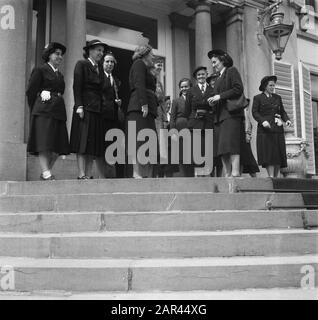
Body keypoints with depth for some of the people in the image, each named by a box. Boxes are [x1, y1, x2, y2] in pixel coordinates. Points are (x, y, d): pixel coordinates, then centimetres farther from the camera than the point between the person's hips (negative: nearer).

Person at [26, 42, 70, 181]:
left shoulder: (60, 75, 24)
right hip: (44, 112, -7)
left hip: (58, 112, 7)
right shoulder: (40, 70, 4)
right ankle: (46, 175, -16)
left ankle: (46, 173, 8)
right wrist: (36, 109, 3)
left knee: (58, 146, 0)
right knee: (44, 144, -13)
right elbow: (30, 91, 1)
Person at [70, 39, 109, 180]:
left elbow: (100, 89, 17)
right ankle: (81, 175, -10)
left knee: (94, 144, 2)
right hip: (85, 108, -6)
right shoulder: (81, 64, 3)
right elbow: (77, 87, -6)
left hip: (97, 110, 6)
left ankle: (88, 175, 4)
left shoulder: (100, 68, 21)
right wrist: (79, 106, -15)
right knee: (83, 142, -9)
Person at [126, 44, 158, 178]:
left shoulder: (146, 68, 32)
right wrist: (144, 103, -20)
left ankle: (148, 175, -2)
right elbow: (139, 84, -12)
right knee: (139, 141, -16)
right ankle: (137, 174, -21)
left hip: (147, 109, 10)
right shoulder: (139, 63, 3)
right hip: (140, 108, -10)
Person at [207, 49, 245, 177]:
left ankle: (235, 173, -21)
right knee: (222, 148, 0)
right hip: (219, 116, 8)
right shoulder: (218, 78, 26)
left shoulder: (232, 71, 5)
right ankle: (227, 175, 0)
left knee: (231, 144, -18)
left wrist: (220, 96, -10)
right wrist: (213, 101, 6)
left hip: (231, 114, -8)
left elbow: (238, 89, -9)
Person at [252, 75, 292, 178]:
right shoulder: (258, 98, 8)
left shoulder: (277, 98, 20)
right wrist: (263, 121, -20)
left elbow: (282, 112, 18)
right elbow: (255, 112, -2)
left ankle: (276, 177, 2)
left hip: (277, 129, 4)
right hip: (265, 129, -4)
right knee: (268, 153, -13)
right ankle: (271, 177, -18)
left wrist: (287, 120, -3)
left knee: (278, 154, -1)